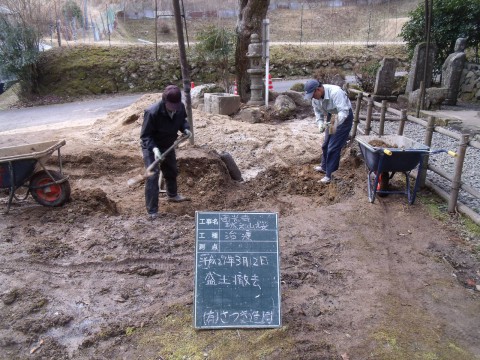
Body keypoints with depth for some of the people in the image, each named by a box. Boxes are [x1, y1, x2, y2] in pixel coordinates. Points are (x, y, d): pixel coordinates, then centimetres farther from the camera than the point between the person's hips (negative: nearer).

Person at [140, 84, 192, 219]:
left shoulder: (180, 107, -18)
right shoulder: (152, 112, -34)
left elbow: (182, 120, 5)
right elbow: (145, 135, -27)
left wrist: (186, 129, -16)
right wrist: (154, 149, -43)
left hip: (168, 145, 6)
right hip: (151, 147, -6)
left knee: (172, 171, 23)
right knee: (153, 176, -14)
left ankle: (172, 195, 51)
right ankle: (152, 211, -4)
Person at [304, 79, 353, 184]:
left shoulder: (335, 92, -35)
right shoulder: (315, 96, -13)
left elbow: (344, 111, -38)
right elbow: (318, 111, -1)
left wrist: (335, 123, -52)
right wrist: (320, 123, -19)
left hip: (343, 118, -7)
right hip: (331, 117, 8)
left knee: (333, 147, -10)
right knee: (325, 144, 17)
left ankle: (329, 174, -1)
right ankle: (324, 167, 37)